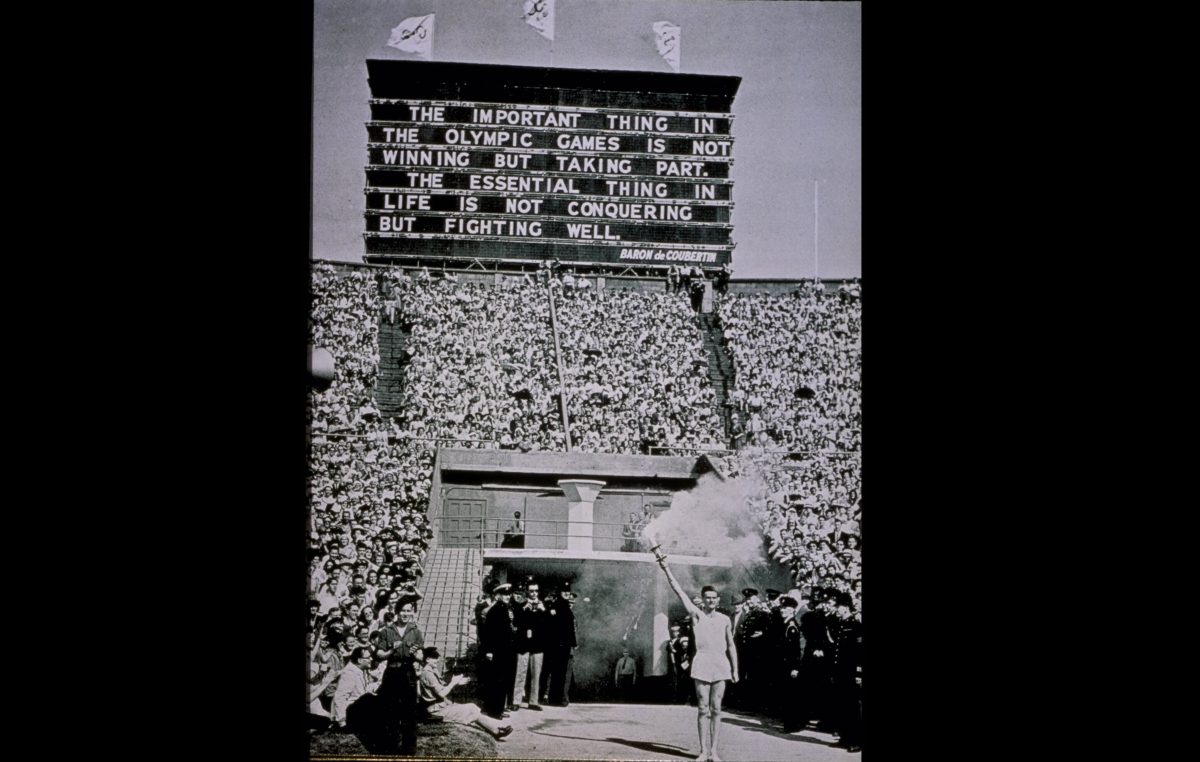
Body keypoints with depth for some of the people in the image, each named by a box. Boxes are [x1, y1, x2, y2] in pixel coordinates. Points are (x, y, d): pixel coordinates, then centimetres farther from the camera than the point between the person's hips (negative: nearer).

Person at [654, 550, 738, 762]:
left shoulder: (725, 620, 9)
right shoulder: (696, 614, 2)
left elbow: (731, 645, 15)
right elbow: (679, 590, -4)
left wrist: (735, 669, 11)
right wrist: (666, 568, -9)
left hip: (721, 663, 2)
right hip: (702, 662, -2)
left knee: (716, 709, 3)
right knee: (703, 709, 1)